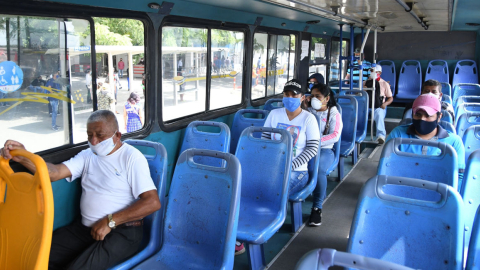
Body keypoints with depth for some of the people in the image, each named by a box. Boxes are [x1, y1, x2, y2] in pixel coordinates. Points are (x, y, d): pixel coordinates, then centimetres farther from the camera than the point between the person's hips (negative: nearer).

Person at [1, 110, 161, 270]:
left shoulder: (131, 157, -7)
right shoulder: (88, 155, 14)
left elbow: (153, 202, -16)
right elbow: (55, 172, -2)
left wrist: (110, 221, -15)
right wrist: (23, 158, -20)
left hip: (122, 231, -6)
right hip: (85, 227, 6)